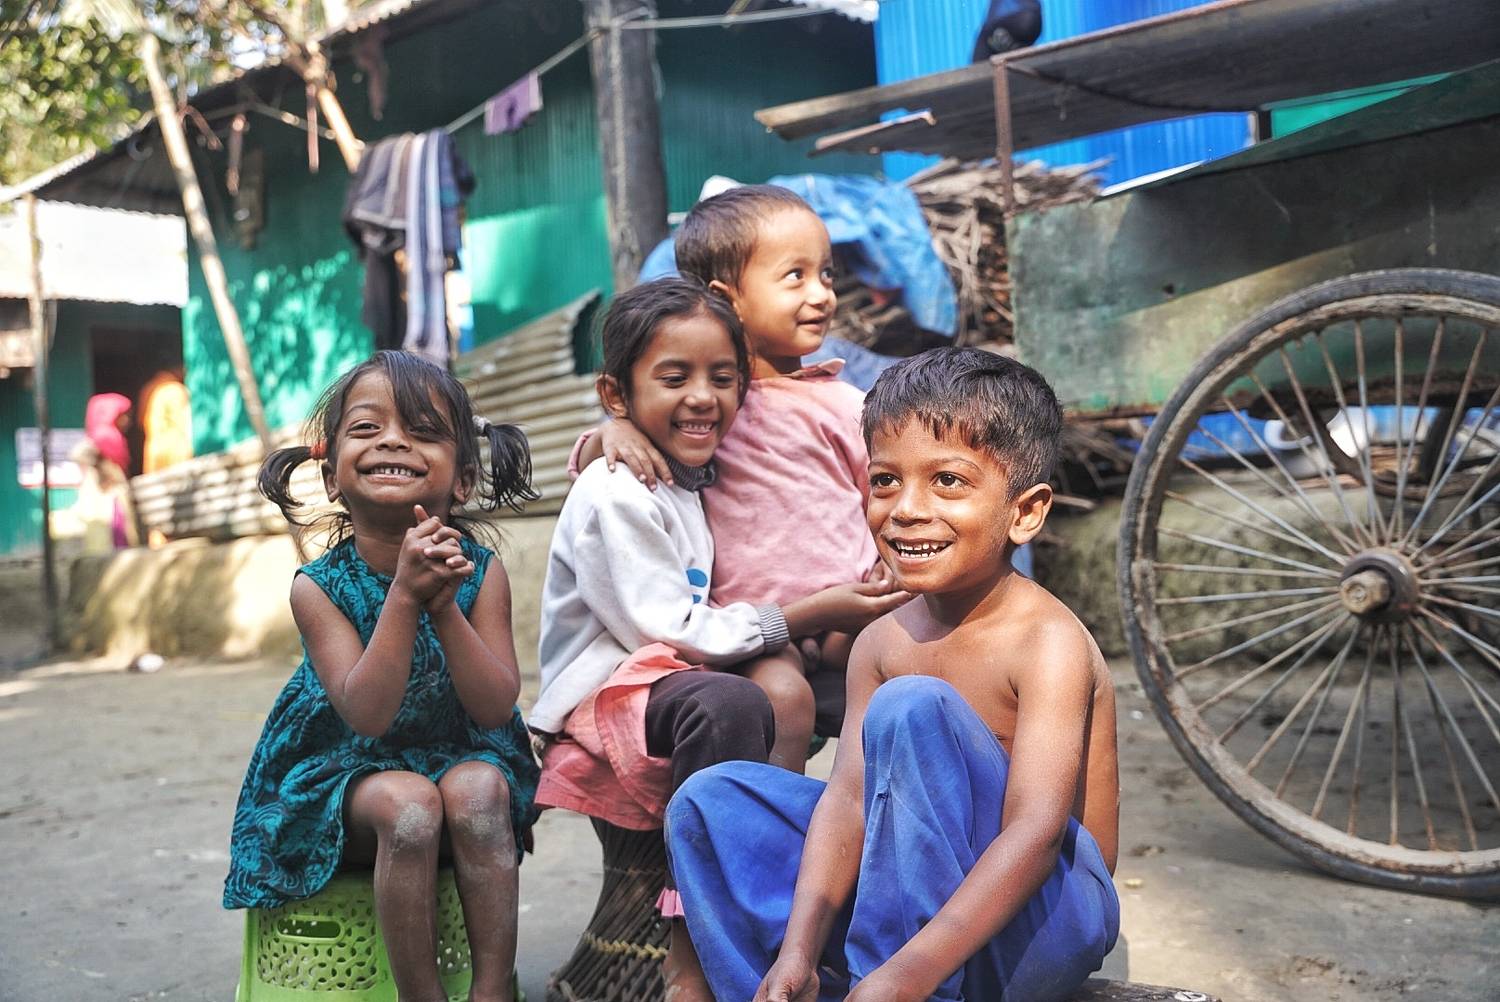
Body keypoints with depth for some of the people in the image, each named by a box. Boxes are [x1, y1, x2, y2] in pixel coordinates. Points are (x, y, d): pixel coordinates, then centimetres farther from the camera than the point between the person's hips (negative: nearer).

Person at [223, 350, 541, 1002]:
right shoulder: (318, 586, -13)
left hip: (462, 757, 1)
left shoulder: (481, 573, -10)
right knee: (408, 804, -32)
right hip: (346, 771, -1)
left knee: (478, 789, -31)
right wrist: (405, 596, -33)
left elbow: (496, 707, -18)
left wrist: (444, 606, -30)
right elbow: (366, 713, -24)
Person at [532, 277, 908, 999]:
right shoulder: (614, 495, -13)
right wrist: (807, 615, -13)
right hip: (602, 704, -9)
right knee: (729, 703, -36)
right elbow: (669, 631, -16)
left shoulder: (694, 481, 14)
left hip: (665, 695, 9)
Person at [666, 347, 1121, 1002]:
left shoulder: (1049, 642, -19)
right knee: (710, 801, -3)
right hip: (914, 892, 7)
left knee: (913, 706, -28)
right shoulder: (881, 645, 0)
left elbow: (1035, 833, -28)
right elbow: (847, 797, -8)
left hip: (1043, 918, -6)